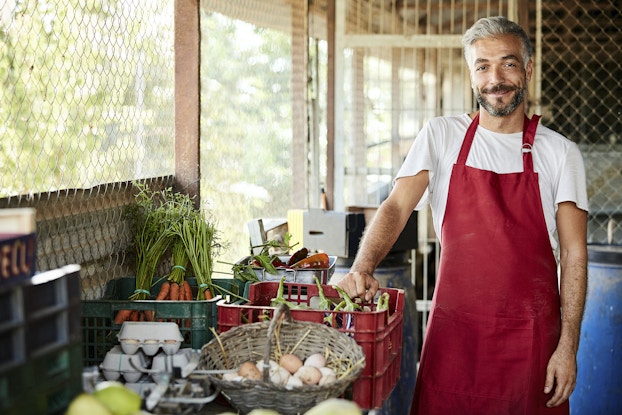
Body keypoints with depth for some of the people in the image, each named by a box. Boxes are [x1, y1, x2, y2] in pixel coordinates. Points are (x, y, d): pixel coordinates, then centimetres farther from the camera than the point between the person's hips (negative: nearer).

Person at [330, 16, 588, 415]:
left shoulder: (560, 153, 2)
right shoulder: (441, 137, 5)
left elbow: (574, 254, 1)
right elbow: (396, 207, -4)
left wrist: (568, 347, -6)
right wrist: (362, 267, -23)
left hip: (532, 336, 0)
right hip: (453, 329, 1)